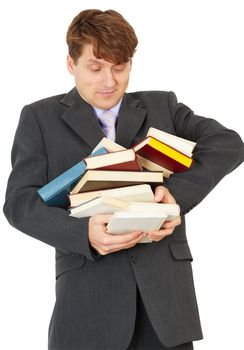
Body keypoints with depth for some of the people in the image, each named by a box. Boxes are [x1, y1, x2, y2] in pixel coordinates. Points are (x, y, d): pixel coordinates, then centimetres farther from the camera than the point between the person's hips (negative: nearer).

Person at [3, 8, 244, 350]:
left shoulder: (162, 105, 15)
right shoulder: (40, 117, 9)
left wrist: (178, 191, -15)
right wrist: (84, 233, -20)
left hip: (165, 281, 2)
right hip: (88, 288, -1)